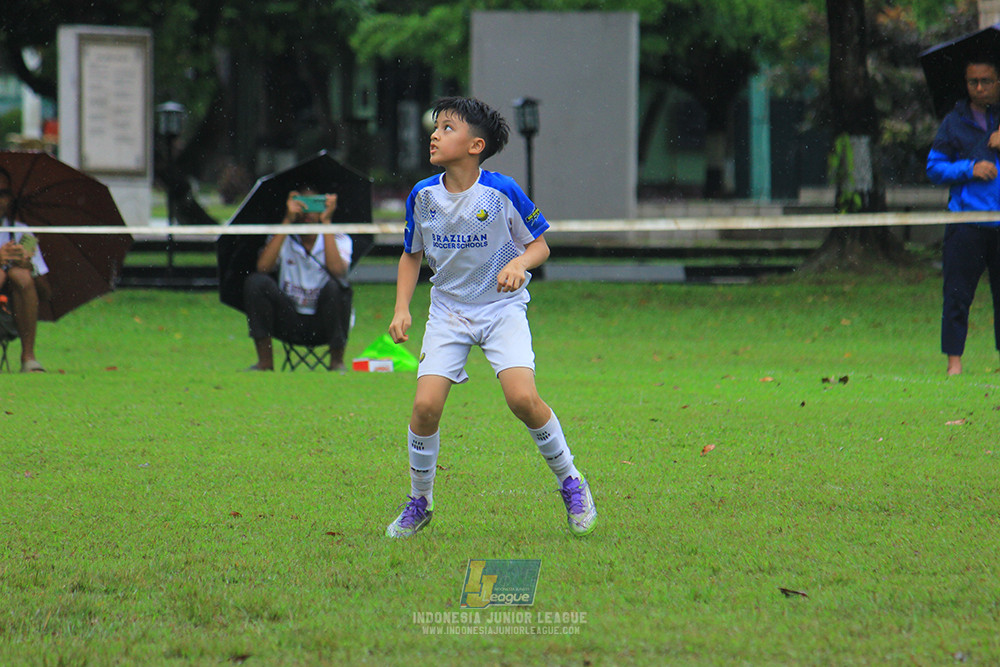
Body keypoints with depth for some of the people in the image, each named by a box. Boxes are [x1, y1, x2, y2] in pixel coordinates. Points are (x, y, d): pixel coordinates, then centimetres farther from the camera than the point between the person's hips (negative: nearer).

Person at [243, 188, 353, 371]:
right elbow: (263, 267, -18)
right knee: (255, 282, -20)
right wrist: (287, 221, -18)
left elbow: (337, 270, -24)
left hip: (324, 326, -2)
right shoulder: (282, 239, 3)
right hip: (290, 325, 2)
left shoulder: (340, 240, -1)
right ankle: (265, 361, -12)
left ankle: (337, 361, -15)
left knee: (334, 286, -32)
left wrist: (326, 222, -23)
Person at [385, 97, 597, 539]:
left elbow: (539, 245, -3)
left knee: (523, 398, -22)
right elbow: (412, 254, 13)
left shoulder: (502, 192, -14)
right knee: (426, 405, -14)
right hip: (448, 311, 3)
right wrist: (402, 308, 1)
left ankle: (570, 484, 1)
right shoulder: (423, 196, -3)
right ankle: (419, 502, 7)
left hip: (503, 308, -3)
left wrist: (519, 263, -25)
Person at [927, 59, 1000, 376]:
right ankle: (954, 359, 2)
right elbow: (934, 168, 7)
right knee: (958, 293, -3)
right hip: (967, 221, -1)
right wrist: (969, 169, -8)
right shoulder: (954, 122, 8)